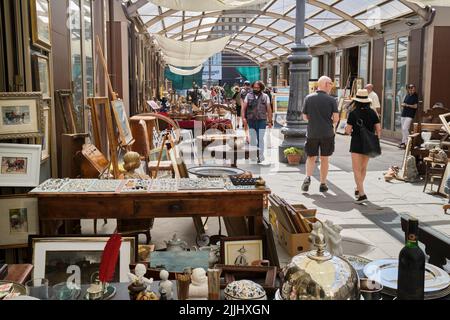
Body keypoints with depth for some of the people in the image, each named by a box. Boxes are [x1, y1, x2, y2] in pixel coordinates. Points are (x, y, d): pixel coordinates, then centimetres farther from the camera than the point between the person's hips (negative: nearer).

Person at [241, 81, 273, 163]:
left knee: (260, 139, -4)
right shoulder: (248, 96, 6)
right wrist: (243, 118, -12)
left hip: (261, 121, -2)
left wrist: (269, 121, -1)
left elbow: (269, 110, 3)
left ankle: (260, 156, 1)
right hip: (251, 121, 2)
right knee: (252, 139, 8)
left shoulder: (265, 96, 3)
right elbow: (243, 108, 2)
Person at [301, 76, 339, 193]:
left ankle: (308, 177, -10)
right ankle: (323, 184, 15)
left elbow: (305, 117, 3)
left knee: (311, 158, 12)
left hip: (312, 133, 1)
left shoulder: (308, 98, 0)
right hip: (327, 133, -1)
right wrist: (333, 125, 13)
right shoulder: (331, 100, -5)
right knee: (324, 159, 10)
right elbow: (336, 118, -8)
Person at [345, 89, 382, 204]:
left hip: (357, 143, -4)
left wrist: (348, 131, 12)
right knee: (363, 168, 20)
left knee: (357, 169, -1)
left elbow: (348, 130, -11)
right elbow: (378, 128, -1)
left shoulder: (353, 113, -10)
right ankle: (358, 189, 35)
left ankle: (362, 194, -12)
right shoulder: (372, 112, 0)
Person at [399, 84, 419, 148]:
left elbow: (415, 106, -9)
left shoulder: (415, 96, -4)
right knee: (403, 129, 8)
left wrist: (407, 105, -9)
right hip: (404, 114, 7)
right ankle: (403, 142, 15)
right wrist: (403, 105, -6)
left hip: (410, 115, -7)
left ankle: (407, 143, -9)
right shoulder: (407, 96, 14)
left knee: (405, 128, -15)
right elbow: (403, 104, 16)